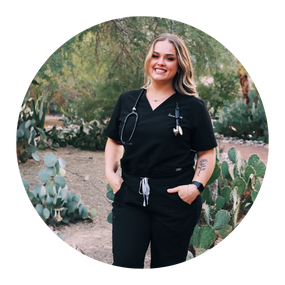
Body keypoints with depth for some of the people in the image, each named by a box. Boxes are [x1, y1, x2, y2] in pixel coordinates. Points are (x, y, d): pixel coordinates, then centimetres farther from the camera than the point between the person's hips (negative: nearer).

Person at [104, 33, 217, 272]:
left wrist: (197, 185, -13)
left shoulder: (193, 106, -1)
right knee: (124, 263, -5)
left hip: (175, 198, -2)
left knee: (167, 265, 10)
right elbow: (114, 140, 18)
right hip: (130, 196, 2)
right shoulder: (128, 100, 8)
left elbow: (207, 153, 2)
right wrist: (110, 172, 4)